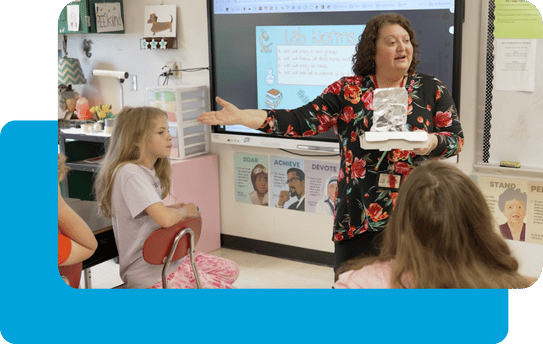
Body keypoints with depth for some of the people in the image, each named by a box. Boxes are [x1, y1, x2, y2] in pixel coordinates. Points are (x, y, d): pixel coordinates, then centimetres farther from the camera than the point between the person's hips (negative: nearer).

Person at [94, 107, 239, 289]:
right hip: (149, 271, -10)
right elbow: (165, 219, -33)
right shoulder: (130, 173, -23)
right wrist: (184, 211, -11)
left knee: (230, 270, 15)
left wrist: (172, 208, 3)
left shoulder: (148, 171, 9)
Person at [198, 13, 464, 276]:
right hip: (359, 214, 0)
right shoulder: (347, 90, 1)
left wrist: (430, 143, -20)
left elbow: (456, 138, 4)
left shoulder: (432, 89, 4)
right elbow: (303, 120, -6)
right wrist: (242, 117, -17)